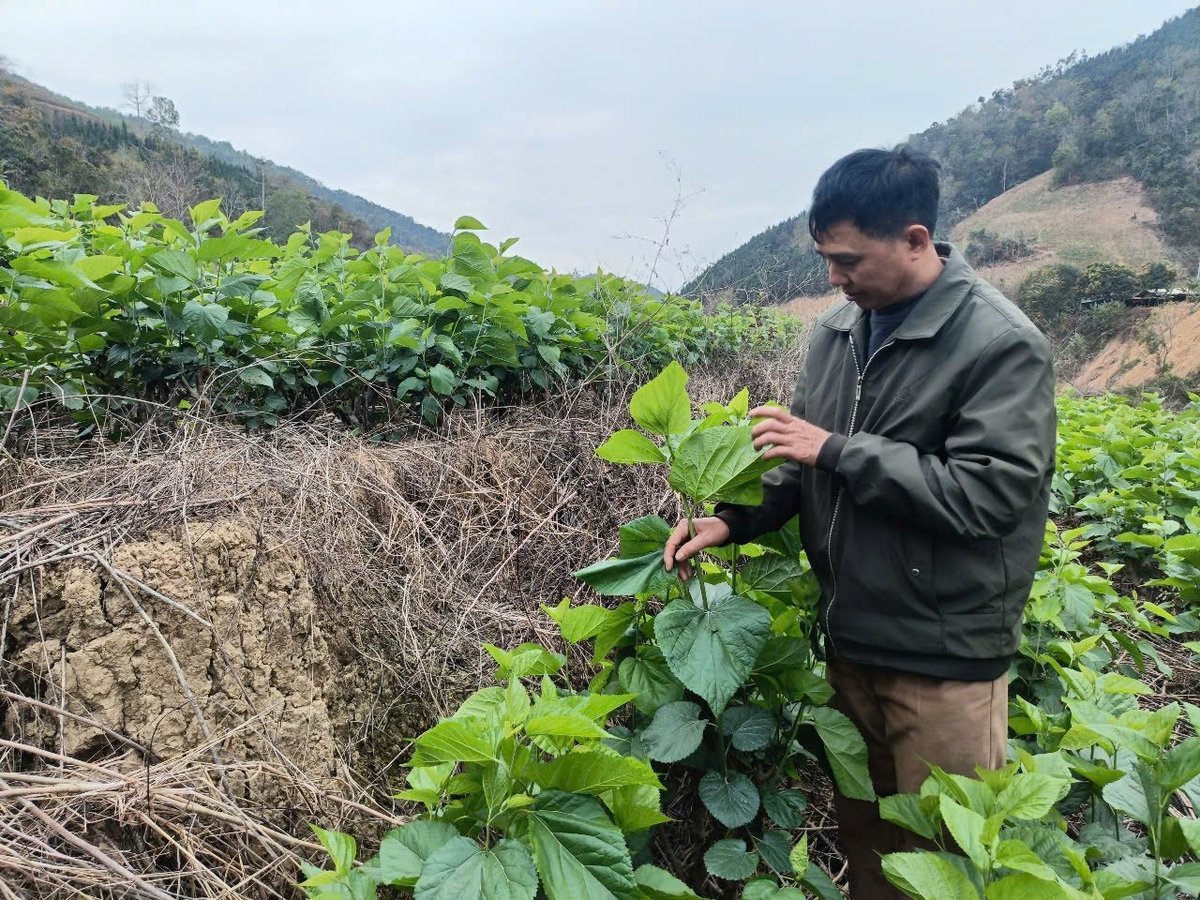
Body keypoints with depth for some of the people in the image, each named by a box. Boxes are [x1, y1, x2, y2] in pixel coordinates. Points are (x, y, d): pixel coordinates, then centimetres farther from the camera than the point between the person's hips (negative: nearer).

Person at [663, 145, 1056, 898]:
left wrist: (838, 450, -23)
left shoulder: (1003, 345, -16)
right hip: (849, 638, 6)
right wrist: (734, 519, -5)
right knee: (861, 834, 22)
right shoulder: (837, 329, 4)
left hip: (945, 655, -5)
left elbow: (991, 494, -23)